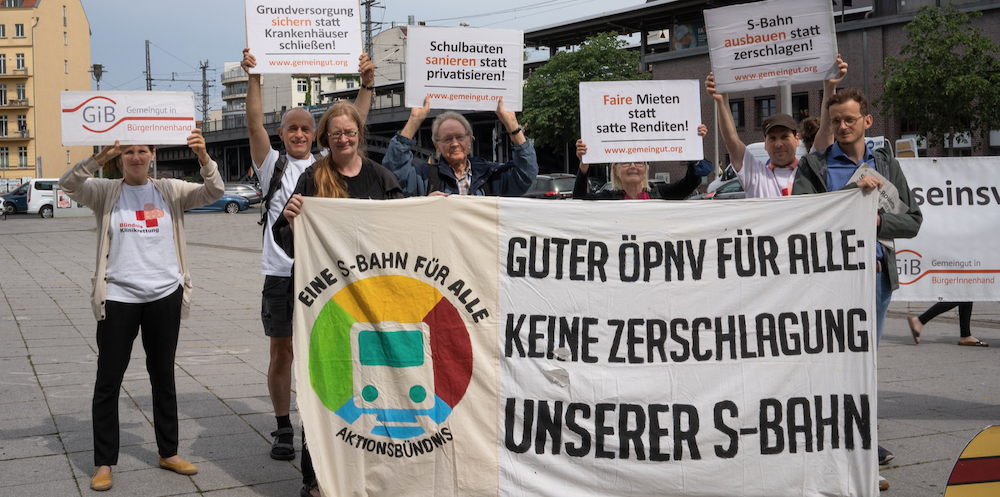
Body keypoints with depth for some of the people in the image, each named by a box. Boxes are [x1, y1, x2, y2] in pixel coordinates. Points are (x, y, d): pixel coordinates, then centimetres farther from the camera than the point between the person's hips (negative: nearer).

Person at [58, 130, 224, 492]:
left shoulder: (170, 191, 5)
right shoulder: (105, 192, 1)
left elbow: (213, 192, -7)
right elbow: (68, 184, -15)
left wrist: (204, 158, -26)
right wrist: (98, 160, -32)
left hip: (165, 296, 2)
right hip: (118, 298, -2)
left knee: (163, 377, 14)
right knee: (108, 380, 2)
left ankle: (168, 452, 26)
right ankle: (104, 462, 12)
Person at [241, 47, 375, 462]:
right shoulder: (273, 166, 7)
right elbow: (255, 124, -5)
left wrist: (367, 84, -6)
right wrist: (253, 78, -16)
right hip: (281, 273, -1)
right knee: (282, 352, 5)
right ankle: (283, 429, 14)